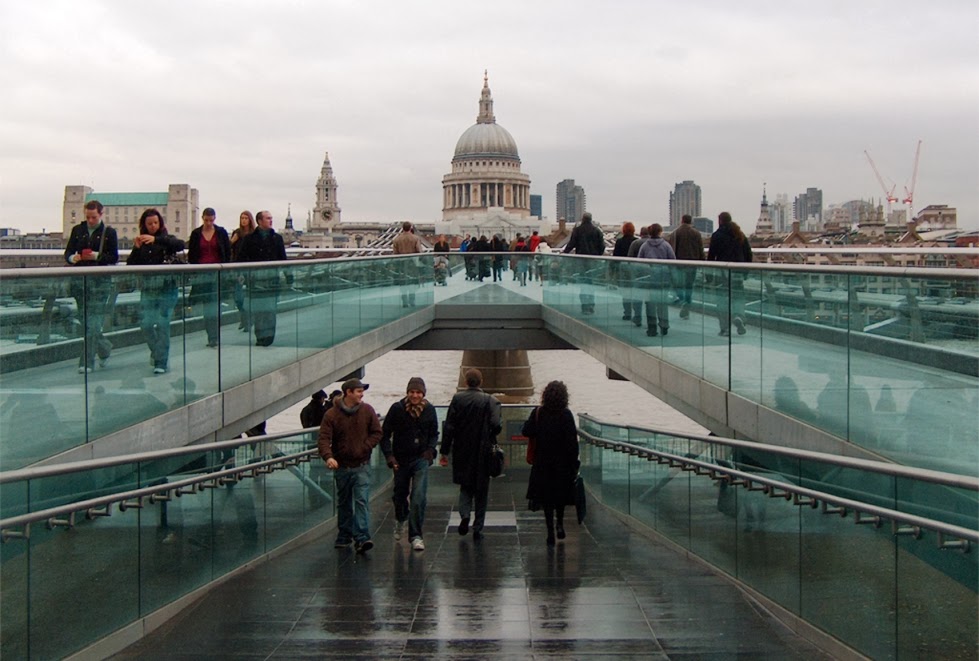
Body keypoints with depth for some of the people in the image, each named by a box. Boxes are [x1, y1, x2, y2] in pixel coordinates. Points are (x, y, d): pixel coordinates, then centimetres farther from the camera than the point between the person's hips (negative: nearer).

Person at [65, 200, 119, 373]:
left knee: (93, 323, -10)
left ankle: (87, 362, -8)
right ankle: (104, 348, 34)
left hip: (100, 282, -4)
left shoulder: (109, 232, 3)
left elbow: (114, 258, -2)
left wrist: (97, 256, -18)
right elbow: (68, 252, 11)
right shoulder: (77, 230, 12)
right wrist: (72, 258, -12)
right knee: (85, 321, 10)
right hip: (79, 280, 4)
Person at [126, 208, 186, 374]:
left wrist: (156, 240, -29)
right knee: (146, 324, 0)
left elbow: (180, 245, -21)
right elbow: (131, 265, 2)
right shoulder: (141, 243, 10)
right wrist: (136, 248, -14)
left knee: (162, 324, -8)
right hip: (147, 287, 3)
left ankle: (161, 362, 0)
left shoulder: (167, 240, 2)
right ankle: (157, 351, 27)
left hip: (166, 287, -3)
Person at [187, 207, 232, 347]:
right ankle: (212, 336, 9)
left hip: (217, 273, -2)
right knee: (206, 305, 4)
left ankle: (213, 337, -6)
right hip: (201, 274, 2)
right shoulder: (196, 234, 6)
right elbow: (191, 255, 8)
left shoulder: (221, 232, 3)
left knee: (215, 304, -7)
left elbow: (228, 252, 5)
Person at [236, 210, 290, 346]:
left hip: (272, 277, 2)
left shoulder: (277, 238, 11)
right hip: (255, 277, -2)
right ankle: (260, 336, 5)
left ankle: (269, 336, 8)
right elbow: (242, 258, 3)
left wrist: (288, 274, 10)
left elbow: (283, 258, 15)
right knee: (257, 308, -1)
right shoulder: (250, 239, 4)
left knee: (270, 308, 1)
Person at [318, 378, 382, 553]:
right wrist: (328, 457, -33)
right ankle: (344, 537, 27)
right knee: (344, 504, 14)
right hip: (341, 466, 1)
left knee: (361, 501, -12)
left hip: (361, 466, -1)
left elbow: (376, 433, 5)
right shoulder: (331, 415, -7)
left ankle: (362, 538, -17)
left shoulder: (367, 411, -2)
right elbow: (324, 439, -14)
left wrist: (364, 448, -10)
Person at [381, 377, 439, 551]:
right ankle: (400, 520, 49)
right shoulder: (397, 409, -9)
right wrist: (389, 455, -14)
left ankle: (416, 535, -7)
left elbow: (434, 434, 13)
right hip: (401, 459, 0)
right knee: (400, 494, 17)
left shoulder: (429, 410, -2)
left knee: (419, 497, -14)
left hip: (421, 459, 0)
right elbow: (385, 434, -3)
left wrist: (431, 449, -5)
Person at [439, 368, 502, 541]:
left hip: (462, 452, 1)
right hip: (482, 453, -1)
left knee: (465, 487, 18)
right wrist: (489, 439, 4)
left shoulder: (457, 399, -5)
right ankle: (477, 529, 9)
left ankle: (464, 515, -5)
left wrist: (444, 452, -1)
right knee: (481, 490, 10)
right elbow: (496, 425, -18)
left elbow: (448, 427, -6)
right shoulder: (489, 401, -9)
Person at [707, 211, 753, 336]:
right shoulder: (741, 235, 11)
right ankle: (738, 317, -15)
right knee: (738, 297, 11)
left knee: (723, 300, 1)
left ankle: (725, 328, 0)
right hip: (738, 272, 4)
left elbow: (711, 255, -7)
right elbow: (748, 254, 12)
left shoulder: (717, 235, -4)